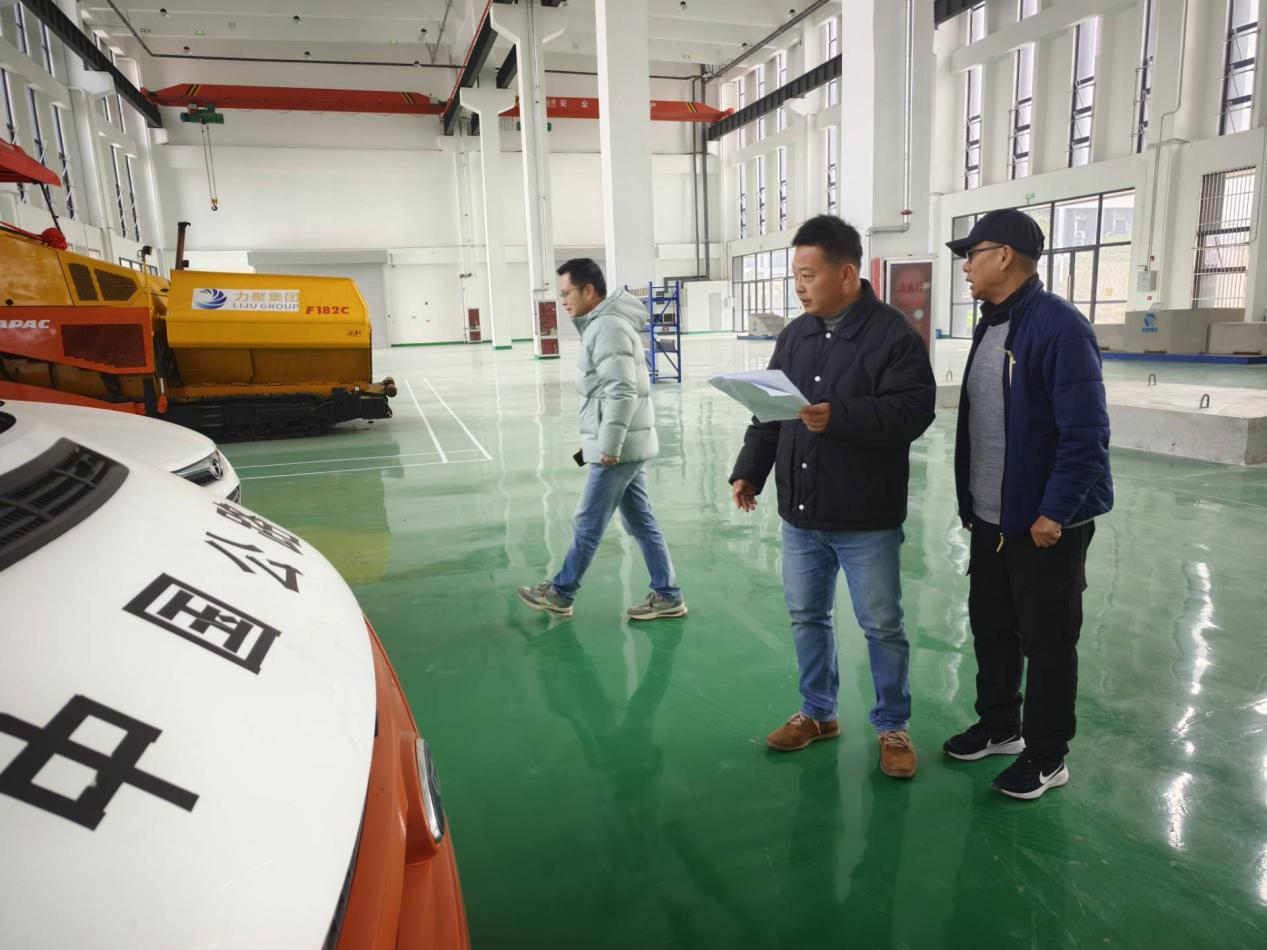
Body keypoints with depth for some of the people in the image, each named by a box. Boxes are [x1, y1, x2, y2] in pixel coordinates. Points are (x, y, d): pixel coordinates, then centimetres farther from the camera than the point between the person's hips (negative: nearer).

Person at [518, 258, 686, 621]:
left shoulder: (607, 327, -17)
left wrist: (609, 446, -22)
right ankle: (667, 596, 19)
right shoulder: (604, 324, 16)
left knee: (587, 524, 4)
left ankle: (560, 594, 19)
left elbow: (622, 392, -24)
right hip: (625, 444, 10)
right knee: (641, 522, 13)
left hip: (619, 447, -10)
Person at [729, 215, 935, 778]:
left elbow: (914, 409, -20)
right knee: (806, 616, 16)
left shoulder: (893, 333, -11)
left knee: (882, 626, 8)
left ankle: (892, 727, 27)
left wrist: (839, 416, -31)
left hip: (867, 520, -6)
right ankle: (817, 713, 34)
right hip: (800, 514, 6)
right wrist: (749, 470, 1)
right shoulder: (794, 335, 8)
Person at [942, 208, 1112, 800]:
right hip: (990, 517, 8)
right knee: (989, 625, 18)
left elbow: (1085, 433, -21)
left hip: (1046, 522, -8)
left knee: (1046, 641, 7)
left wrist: (1054, 512, -21)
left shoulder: (1059, 327, -18)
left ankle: (1046, 756, 25)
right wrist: (970, 501, 15)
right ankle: (999, 726, 38)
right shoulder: (989, 325, 9)